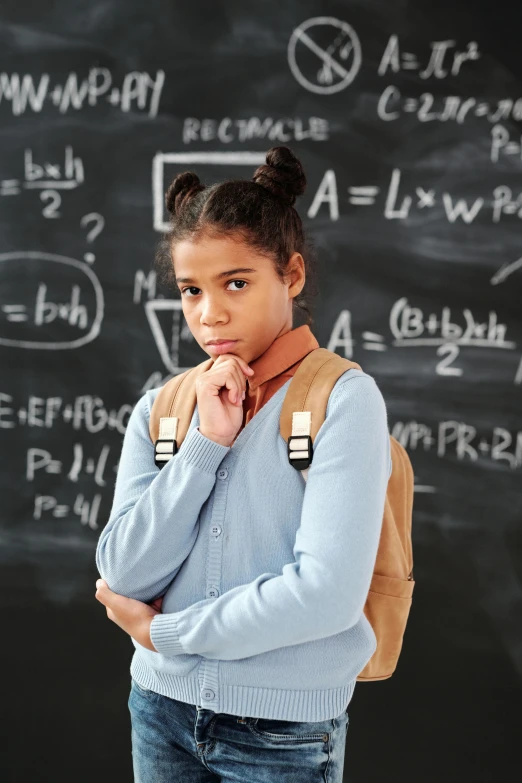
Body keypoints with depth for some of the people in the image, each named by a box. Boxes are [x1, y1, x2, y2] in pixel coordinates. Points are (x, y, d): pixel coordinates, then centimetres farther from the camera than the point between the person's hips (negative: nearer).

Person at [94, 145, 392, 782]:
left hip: (286, 730, -4)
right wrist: (205, 441, -14)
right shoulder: (159, 409, 3)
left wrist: (162, 631, -10)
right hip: (163, 708, 4)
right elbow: (122, 575, -6)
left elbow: (327, 593, -20)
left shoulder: (344, 400, -11)